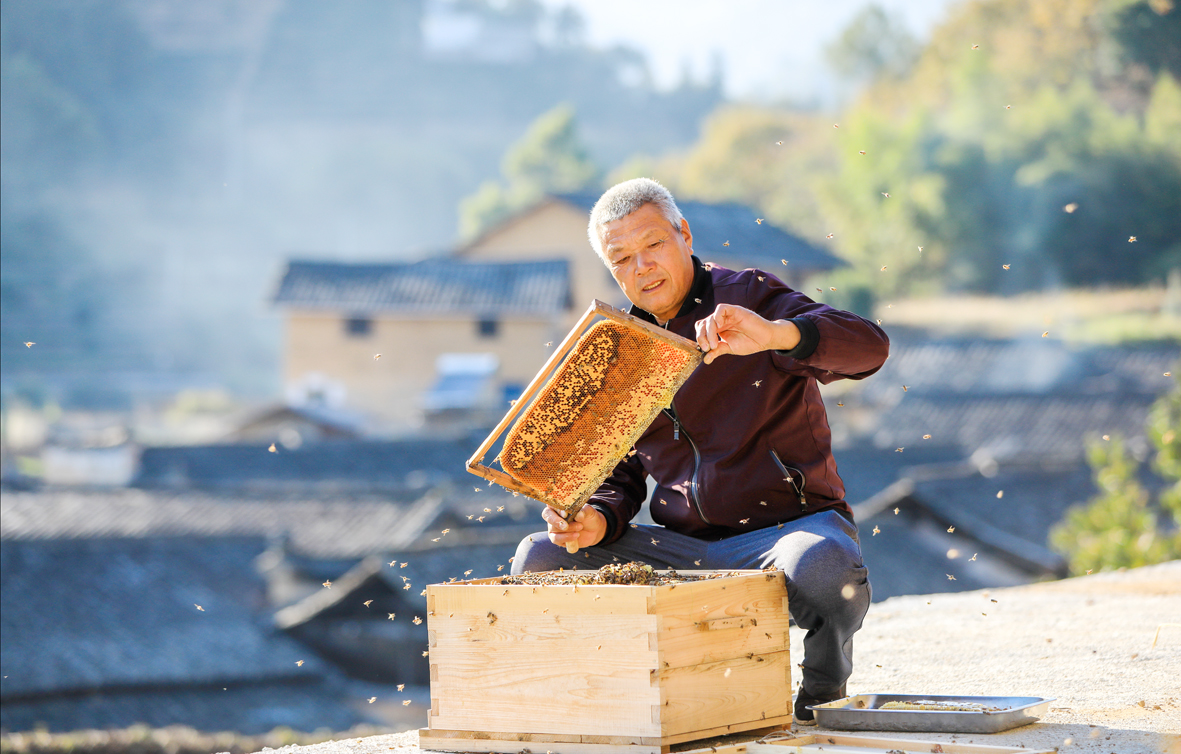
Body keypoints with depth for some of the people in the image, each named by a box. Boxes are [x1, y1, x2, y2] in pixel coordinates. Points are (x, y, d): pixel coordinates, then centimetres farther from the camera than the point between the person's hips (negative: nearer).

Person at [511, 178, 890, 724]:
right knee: (539, 559, -11)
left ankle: (824, 689, -7)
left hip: (791, 522, -4)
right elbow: (619, 474, 17)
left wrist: (775, 335, -41)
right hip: (683, 549, 5)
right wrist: (599, 518, -9)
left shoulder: (750, 298, -4)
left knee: (821, 567, -40)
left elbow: (868, 347, -21)